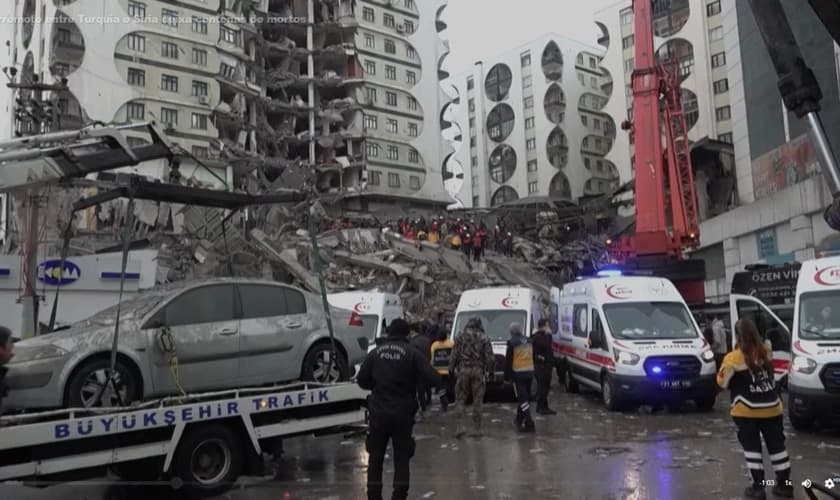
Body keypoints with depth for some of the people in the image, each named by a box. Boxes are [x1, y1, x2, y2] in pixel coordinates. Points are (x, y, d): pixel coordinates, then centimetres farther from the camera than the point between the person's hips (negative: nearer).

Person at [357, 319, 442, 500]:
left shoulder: (375, 353, 1)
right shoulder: (412, 353, -8)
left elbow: (362, 381, 3)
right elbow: (433, 379, -14)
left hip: (378, 413, 2)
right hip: (402, 414, -2)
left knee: (375, 457, 15)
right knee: (402, 458, 11)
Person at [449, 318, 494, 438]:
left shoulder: (460, 337, 2)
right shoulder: (484, 338, 2)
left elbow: (454, 355, 0)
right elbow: (489, 357, -1)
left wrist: (451, 369, 8)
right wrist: (490, 370, 8)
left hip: (463, 371, 0)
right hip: (478, 371, 0)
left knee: (461, 400, 9)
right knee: (477, 402, 7)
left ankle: (460, 427, 0)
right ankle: (476, 429, 9)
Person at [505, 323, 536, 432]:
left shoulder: (512, 343, -8)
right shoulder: (529, 341, 12)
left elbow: (508, 361, -7)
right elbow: (533, 357, 17)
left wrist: (507, 375, 0)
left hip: (518, 373, -7)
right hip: (529, 372, 7)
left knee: (522, 399, -8)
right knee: (524, 397, 18)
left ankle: (529, 423, -15)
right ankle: (519, 419, 33)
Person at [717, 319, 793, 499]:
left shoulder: (734, 358, -15)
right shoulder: (766, 353, 0)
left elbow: (722, 382, -6)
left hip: (747, 411, -4)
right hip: (772, 408, 4)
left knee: (752, 447, 5)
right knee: (776, 445, 13)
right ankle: (785, 485, 21)